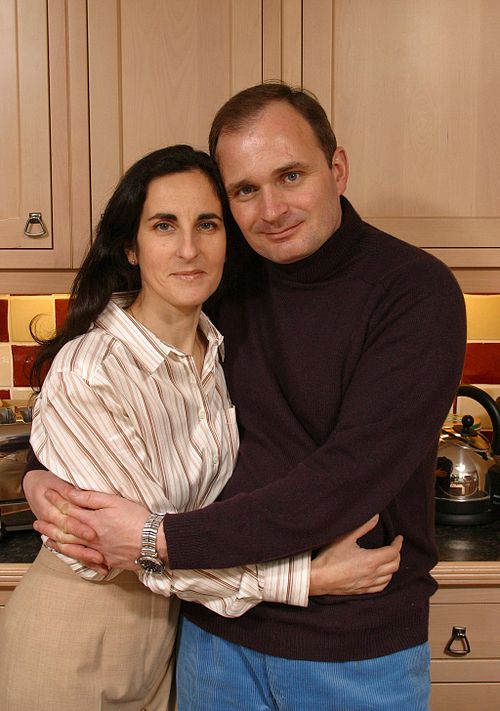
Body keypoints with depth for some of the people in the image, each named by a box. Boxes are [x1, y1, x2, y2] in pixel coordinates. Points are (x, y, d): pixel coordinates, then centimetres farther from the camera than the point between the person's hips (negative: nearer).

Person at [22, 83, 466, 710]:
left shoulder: (418, 290, -16)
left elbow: (352, 477, -25)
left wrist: (160, 539, -23)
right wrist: (39, 472, -9)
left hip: (360, 650, -3)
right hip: (217, 630, 4)